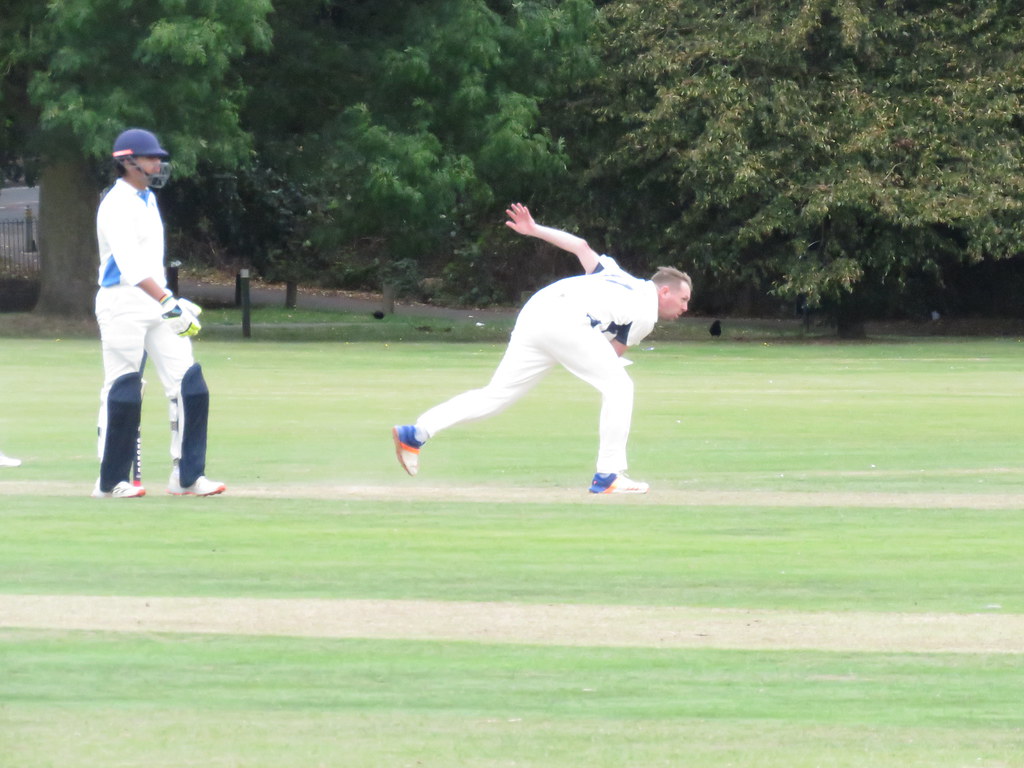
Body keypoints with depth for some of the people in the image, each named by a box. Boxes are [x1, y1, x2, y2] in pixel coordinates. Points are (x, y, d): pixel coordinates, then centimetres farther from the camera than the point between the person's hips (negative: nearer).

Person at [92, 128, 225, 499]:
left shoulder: (148, 200, 15)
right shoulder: (117, 205, -14)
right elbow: (130, 266, -26)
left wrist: (173, 302, 19)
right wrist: (168, 303, -34)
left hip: (158, 300, 9)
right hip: (123, 305, -9)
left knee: (189, 384, 1)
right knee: (122, 391, -4)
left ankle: (187, 476, 4)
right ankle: (112, 481, 5)